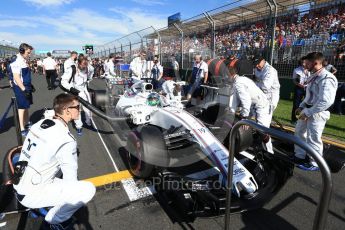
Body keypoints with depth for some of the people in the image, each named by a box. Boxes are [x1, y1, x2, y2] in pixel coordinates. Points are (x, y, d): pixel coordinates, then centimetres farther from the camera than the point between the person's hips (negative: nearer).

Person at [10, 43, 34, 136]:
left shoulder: (24, 60, 10)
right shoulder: (16, 62, -18)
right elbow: (16, 77, -23)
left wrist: (30, 85, 22)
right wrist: (23, 89, -24)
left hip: (26, 86, 9)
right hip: (20, 88, -9)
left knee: (27, 106, 17)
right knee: (22, 107, -4)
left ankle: (27, 124, 32)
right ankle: (22, 129, 3)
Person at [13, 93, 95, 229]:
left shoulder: (39, 124, -1)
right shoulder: (66, 140, -24)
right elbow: (71, 180, -15)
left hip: (19, 186, 8)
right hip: (31, 195, -8)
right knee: (88, 189, -14)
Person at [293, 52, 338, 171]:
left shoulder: (326, 78, -21)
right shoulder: (313, 76, 11)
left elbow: (326, 101, -27)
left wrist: (308, 113, -23)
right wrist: (302, 107, 10)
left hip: (317, 113, -10)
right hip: (308, 110, 10)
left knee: (313, 139, 2)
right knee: (299, 132, 19)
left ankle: (314, 163, 21)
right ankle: (300, 156, 36)